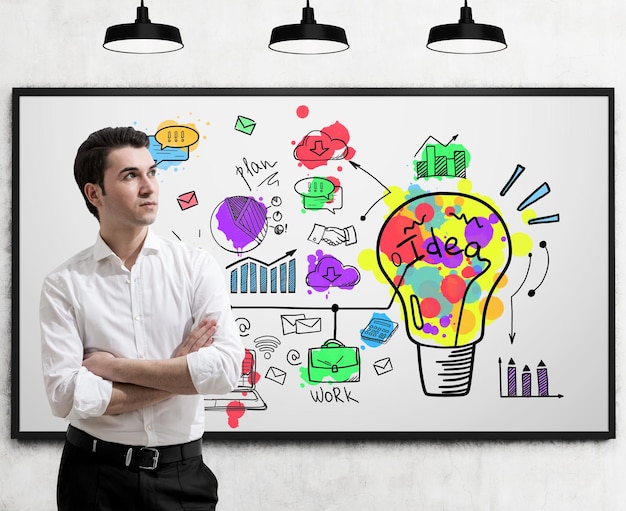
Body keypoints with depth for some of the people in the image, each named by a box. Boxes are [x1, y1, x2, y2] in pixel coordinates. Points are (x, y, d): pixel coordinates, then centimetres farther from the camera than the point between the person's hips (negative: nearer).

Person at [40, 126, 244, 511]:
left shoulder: (197, 266, -3)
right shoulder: (64, 284, -5)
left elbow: (228, 367, -15)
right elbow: (65, 395, -13)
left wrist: (115, 367, -14)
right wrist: (178, 375, -13)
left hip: (182, 472, 1)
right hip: (95, 473, -1)